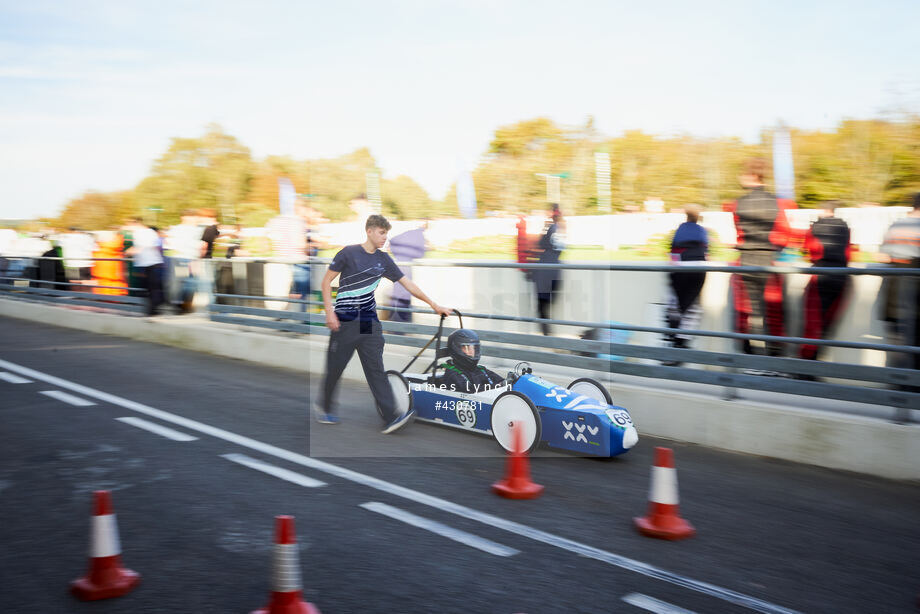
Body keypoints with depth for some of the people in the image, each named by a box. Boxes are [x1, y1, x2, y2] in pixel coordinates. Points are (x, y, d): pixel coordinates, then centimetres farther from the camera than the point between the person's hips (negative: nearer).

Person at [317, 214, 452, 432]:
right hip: (345, 321, -4)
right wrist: (329, 312, -11)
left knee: (376, 368, -5)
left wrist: (433, 304, 9)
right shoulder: (349, 253, -6)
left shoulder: (384, 259, 9)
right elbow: (327, 281, -2)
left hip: (369, 320, 4)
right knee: (335, 368, 5)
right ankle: (325, 408, 28)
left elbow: (407, 283, 11)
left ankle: (391, 418, -12)